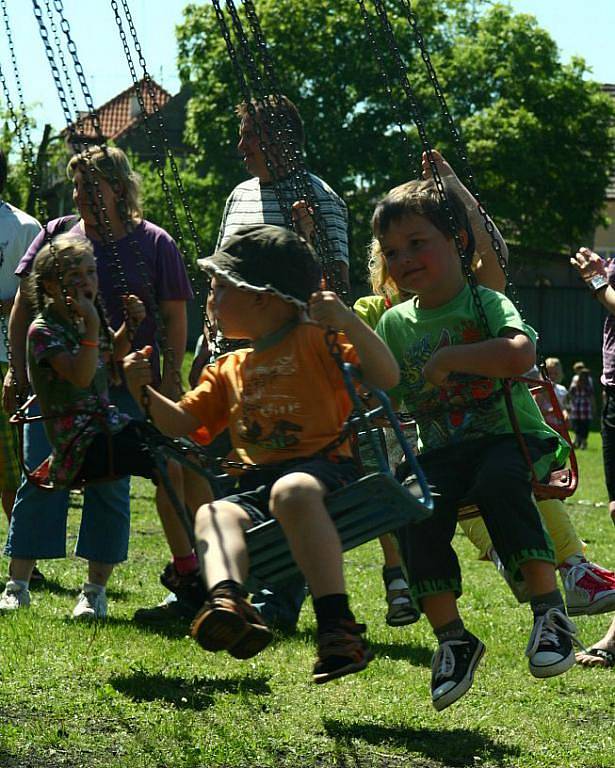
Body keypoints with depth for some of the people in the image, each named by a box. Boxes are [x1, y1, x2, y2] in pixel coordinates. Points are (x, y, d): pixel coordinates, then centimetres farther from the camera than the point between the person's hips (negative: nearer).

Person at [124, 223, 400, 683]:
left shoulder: (315, 341, 4)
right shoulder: (228, 370, 26)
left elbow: (386, 378, -7)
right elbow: (182, 422, 24)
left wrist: (347, 322, -21)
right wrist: (146, 394, 5)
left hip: (324, 467, -6)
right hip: (258, 484, 6)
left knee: (293, 491, -39)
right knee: (213, 514, -25)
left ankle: (338, 625, -46)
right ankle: (227, 601, -55)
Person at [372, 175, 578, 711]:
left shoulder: (486, 303, -3)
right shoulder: (396, 324, 12)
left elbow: (521, 355, -24)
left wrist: (449, 358, -20)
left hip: (512, 436, -4)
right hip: (442, 451, 4)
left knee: (498, 481, -38)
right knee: (417, 513, -26)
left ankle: (551, 610, -33)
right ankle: (452, 638, -13)